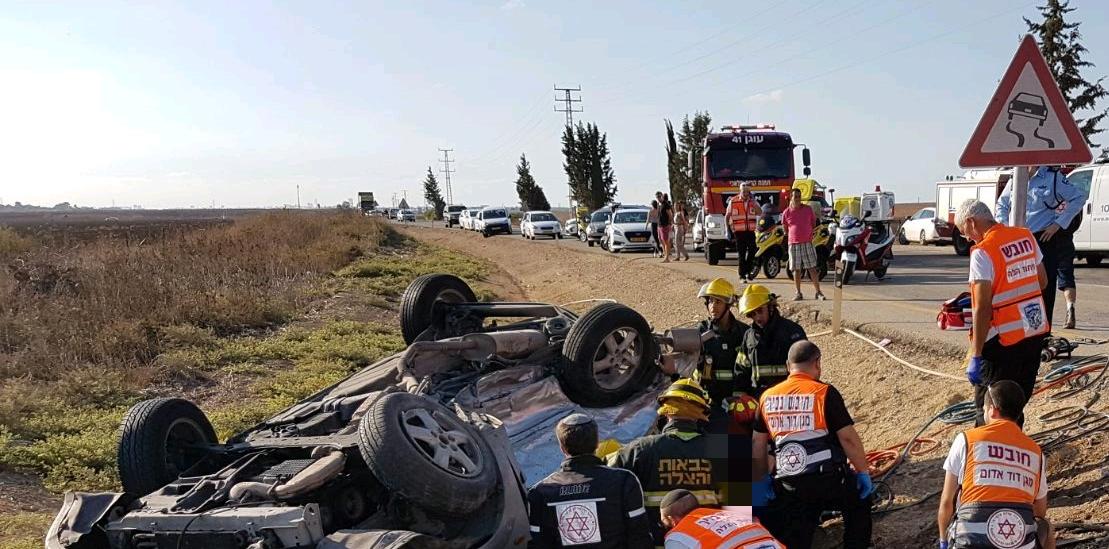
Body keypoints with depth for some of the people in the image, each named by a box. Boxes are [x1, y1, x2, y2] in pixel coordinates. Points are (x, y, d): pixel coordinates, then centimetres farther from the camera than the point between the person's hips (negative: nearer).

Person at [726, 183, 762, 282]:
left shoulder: (753, 201, 6)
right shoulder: (733, 201, 0)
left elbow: (759, 212, -10)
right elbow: (727, 216, 7)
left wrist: (753, 201, -15)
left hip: (751, 231, 2)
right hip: (739, 232, -2)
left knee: (752, 250, -6)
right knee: (742, 254, -3)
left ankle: (748, 271, 13)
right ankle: (742, 276, 3)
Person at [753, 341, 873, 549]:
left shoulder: (767, 397, 7)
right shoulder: (825, 393, -7)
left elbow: (758, 445, 13)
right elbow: (848, 438, -8)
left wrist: (761, 480, 24)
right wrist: (863, 472, 3)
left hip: (787, 486, 3)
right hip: (828, 480, -3)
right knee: (860, 497, 27)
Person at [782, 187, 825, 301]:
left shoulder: (808, 209, 3)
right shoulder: (786, 213, 1)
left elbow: (814, 224, 14)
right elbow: (785, 230, 11)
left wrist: (810, 235, 8)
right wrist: (794, 236, 6)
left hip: (807, 243, 0)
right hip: (793, 244, 0)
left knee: (812, 269, -2)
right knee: (796, 270, 5)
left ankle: (818, 292, 1)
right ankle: (798, 293, 12)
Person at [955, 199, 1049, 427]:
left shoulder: (983, 252, -17)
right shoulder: (1026, 236, 4)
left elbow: (982, 308, -20)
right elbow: (1042, 281, 15)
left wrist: (975, 355, -18)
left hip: (1005, 338, -7)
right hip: (1036, 331, 7)